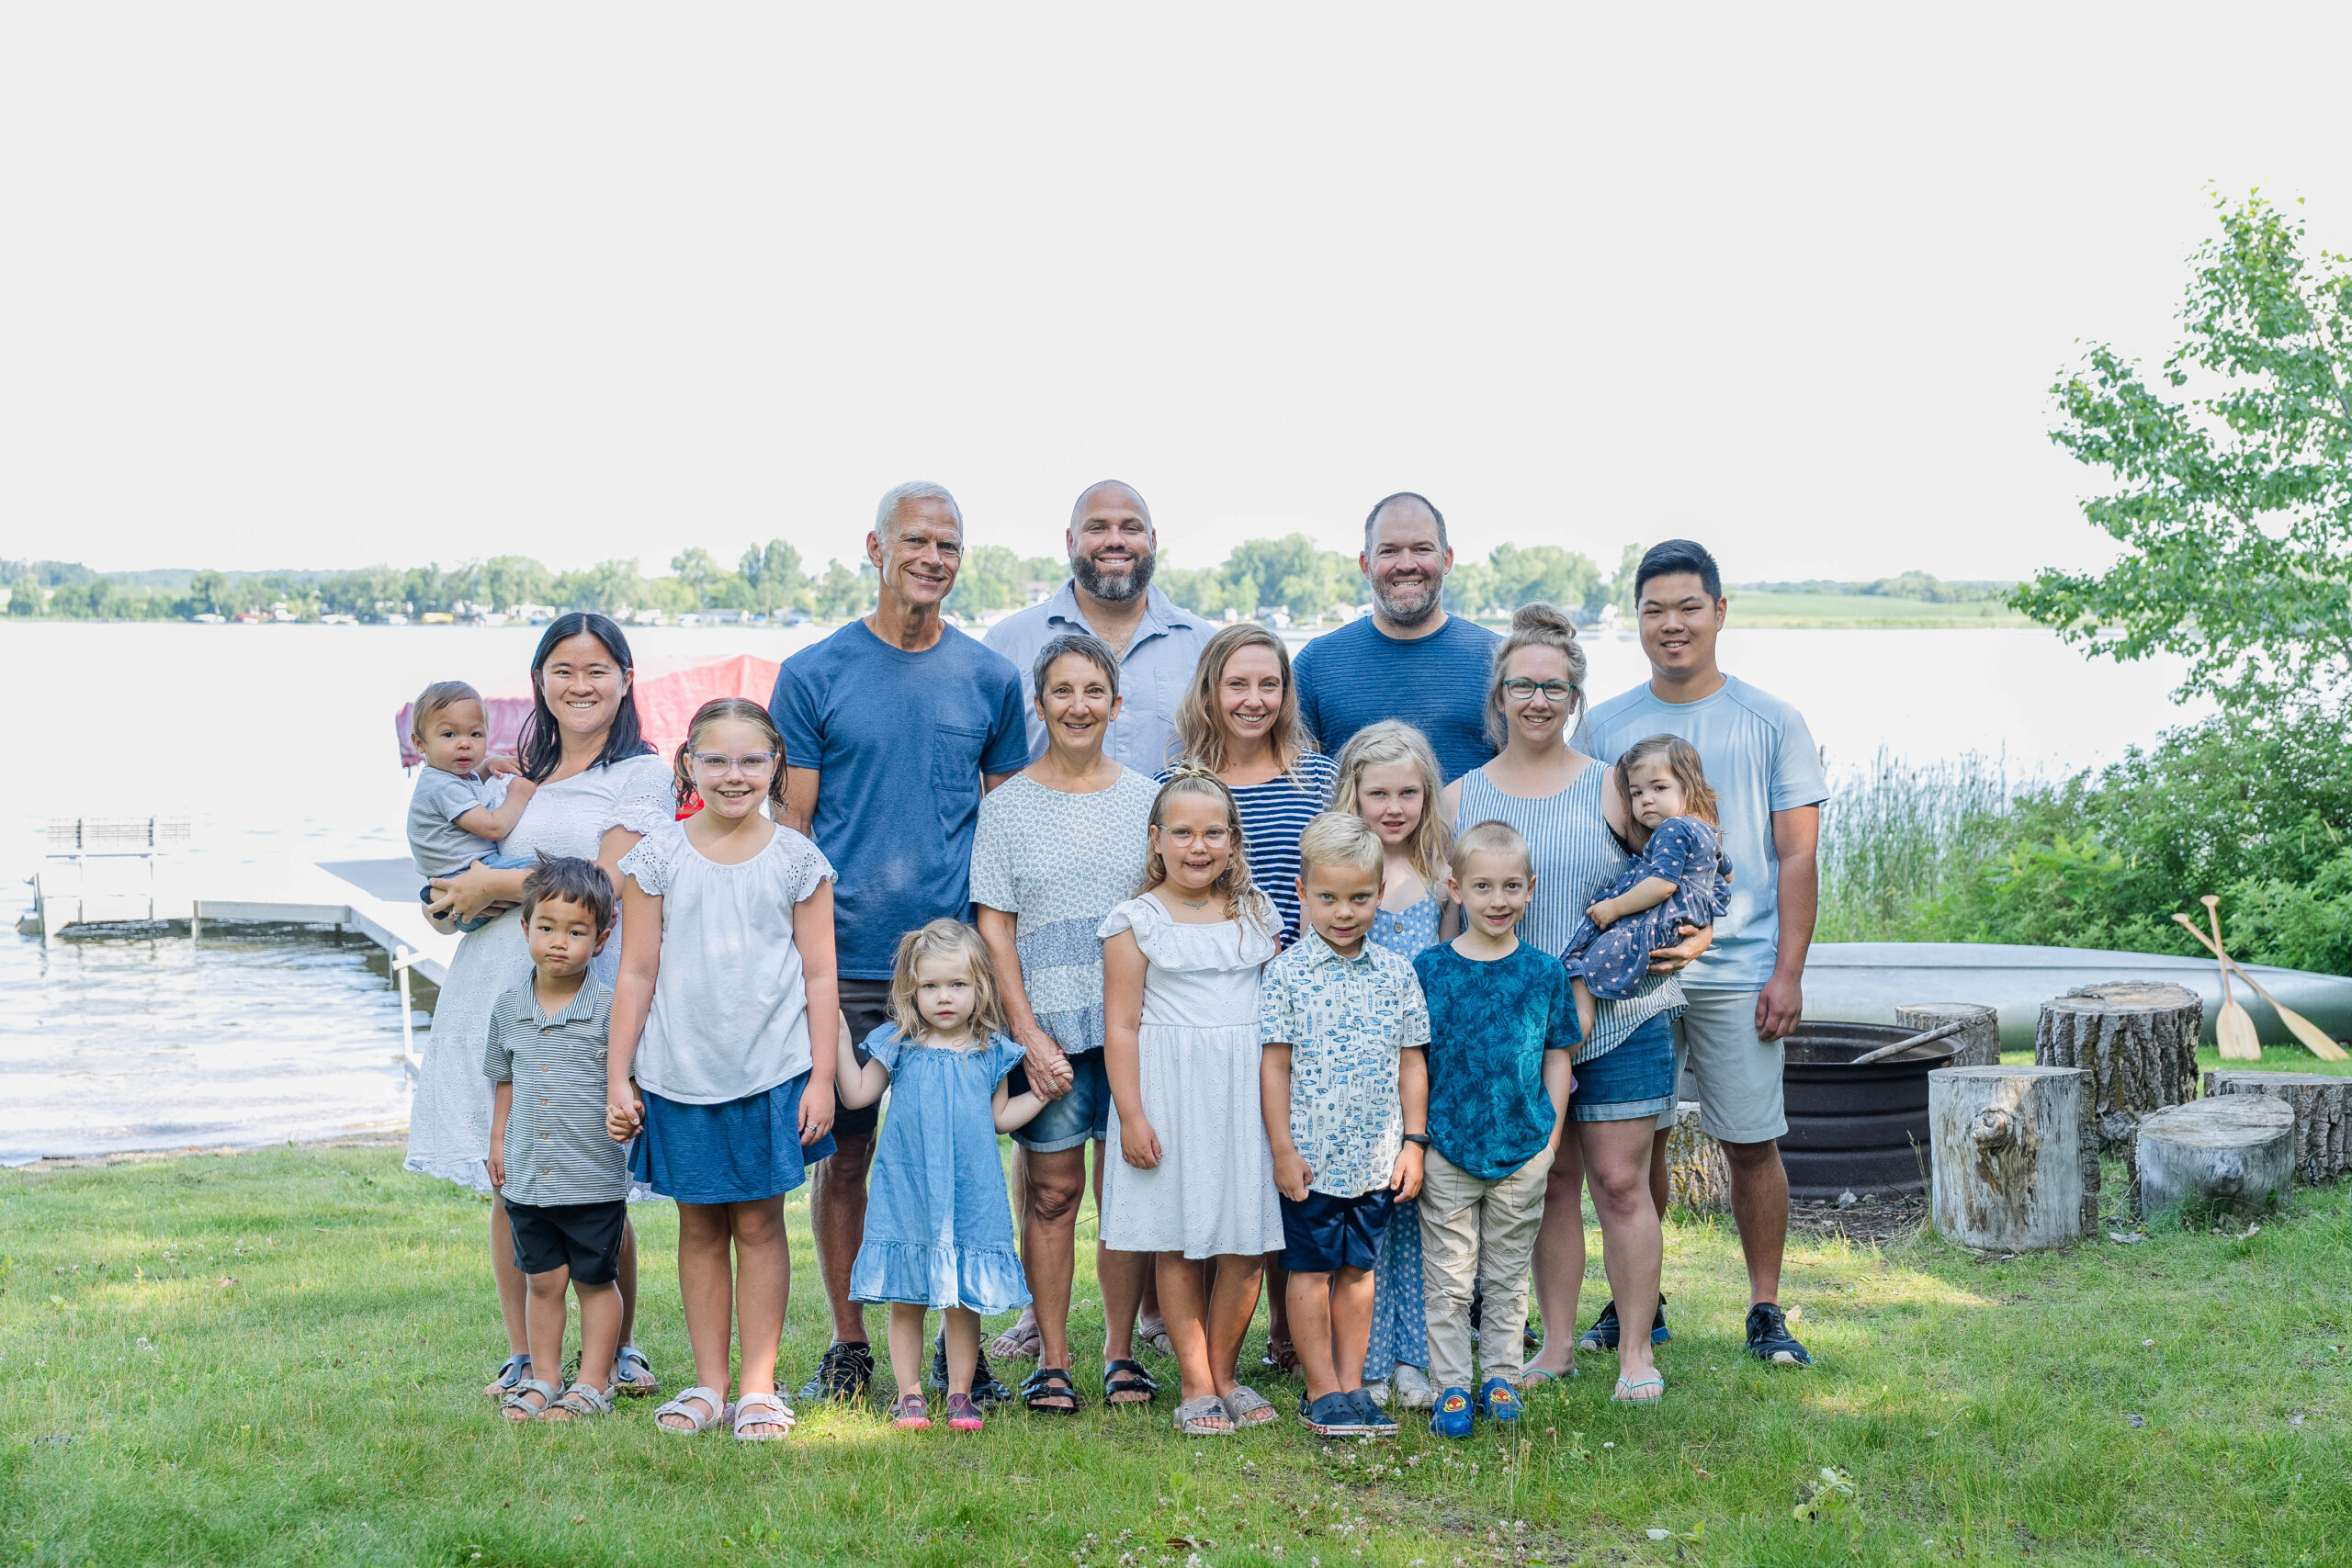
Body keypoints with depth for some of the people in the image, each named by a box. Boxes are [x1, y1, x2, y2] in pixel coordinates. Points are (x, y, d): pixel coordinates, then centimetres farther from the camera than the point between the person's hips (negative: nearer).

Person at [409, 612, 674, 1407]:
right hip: (495, 987, 5)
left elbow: (609, 882, -11)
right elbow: (462, 877, 25)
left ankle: (618, 1349, 13)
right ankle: (521, 1356, 15)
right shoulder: (520, 774, 19)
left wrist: (496, 884, -6)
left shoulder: (642, 774, 1)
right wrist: (454, 902, 2)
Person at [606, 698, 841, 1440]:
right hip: (679, 1072, 1)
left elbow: (819, 976, 3)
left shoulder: (797, 860, 1)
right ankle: (708, 1383, 17)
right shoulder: (657, 858, 1)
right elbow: (636, 974, 4)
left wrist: (821, 1077, -2)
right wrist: (618, 1079, 2)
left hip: (771, 1069, -1)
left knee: (759, 1221, 3)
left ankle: (757, 1385, 10)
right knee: (699, 1224, 9)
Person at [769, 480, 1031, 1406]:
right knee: (844, 1151, 4)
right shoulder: (813, 677, 2)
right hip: (845, 961, -1)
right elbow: (793, 826, 3)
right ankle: (848, 1346, 17)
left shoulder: (990, 679, 8)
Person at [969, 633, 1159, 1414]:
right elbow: (994, 929, 1)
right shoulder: (1008, 805, 3)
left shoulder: (1144, 798, 8)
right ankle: (1050, 1356, 10)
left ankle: (1121, 1351, 14)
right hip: (1047, 1021, -1)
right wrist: (1028, 1034, -7)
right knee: (1052, 1189, 1)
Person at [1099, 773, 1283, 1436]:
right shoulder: (1137, 921, -3)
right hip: (1171, 1093, -3)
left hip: (1249, 1091, 4)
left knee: (1247, 1244, 3)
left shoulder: (1256, 913, 10)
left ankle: (1223, 1372, 18)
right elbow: (1121, 1026, -5)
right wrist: (1131, 1115, -10)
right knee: (1179, 1244, 1)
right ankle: (1196, 1387, 9)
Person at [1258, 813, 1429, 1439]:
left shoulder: (1396, 974, 4)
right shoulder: (1287, 973, -6)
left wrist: (1413, 1142, 4)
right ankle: (1322, 1392, 12)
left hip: (1376, 1158, 3)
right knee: (1311, 1269, 4)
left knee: (1358, 1269, 11)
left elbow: (1412, 1062, 8)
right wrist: (1283, 1150, -9)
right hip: (1311, 1156, -3)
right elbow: (1275, 1064, -6)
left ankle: (1352, 1386, 18)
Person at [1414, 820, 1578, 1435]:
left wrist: (1551, 1137, 2)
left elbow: (1557, 1057, 8)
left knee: (1507, 1278, 11)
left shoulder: (1545, 972, 1)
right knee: (1448, 1278, 3)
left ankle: (1501, 1379, 22)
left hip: (1523, 1151, 1)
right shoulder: (1430, 968, -2)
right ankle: (1452, 1388, 10)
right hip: (1447, 1148, -1)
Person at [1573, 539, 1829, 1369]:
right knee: (1636, 1138, 7)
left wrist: (1788, 973, -6)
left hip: (1738, 972, -2)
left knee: (1752, 1142, 0)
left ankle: (1766, 1310, 12)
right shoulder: (1603, 727, 8)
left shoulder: (1770, 723, 2)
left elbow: (1797, 855, 1)